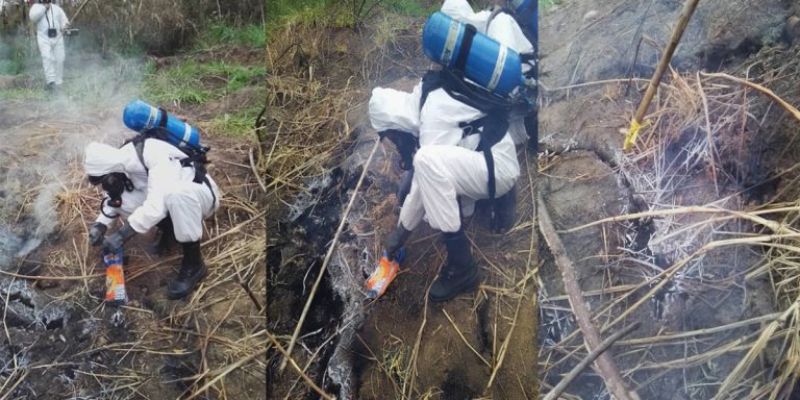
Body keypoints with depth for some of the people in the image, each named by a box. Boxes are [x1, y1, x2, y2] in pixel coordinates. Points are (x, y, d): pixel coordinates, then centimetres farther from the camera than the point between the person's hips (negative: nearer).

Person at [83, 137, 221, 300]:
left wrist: (121, 235, -36)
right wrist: (100, 224, -10)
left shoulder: (157, 156, -34)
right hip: (170, 199, 7)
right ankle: (169, 227, 8)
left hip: (201, 197, -7)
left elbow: (157, 206, -41)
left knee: (176, 192, -40)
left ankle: (193, 264, -24)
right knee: (122, 198, -12)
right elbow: (114, 197, 6)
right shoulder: (122, 161, -10)